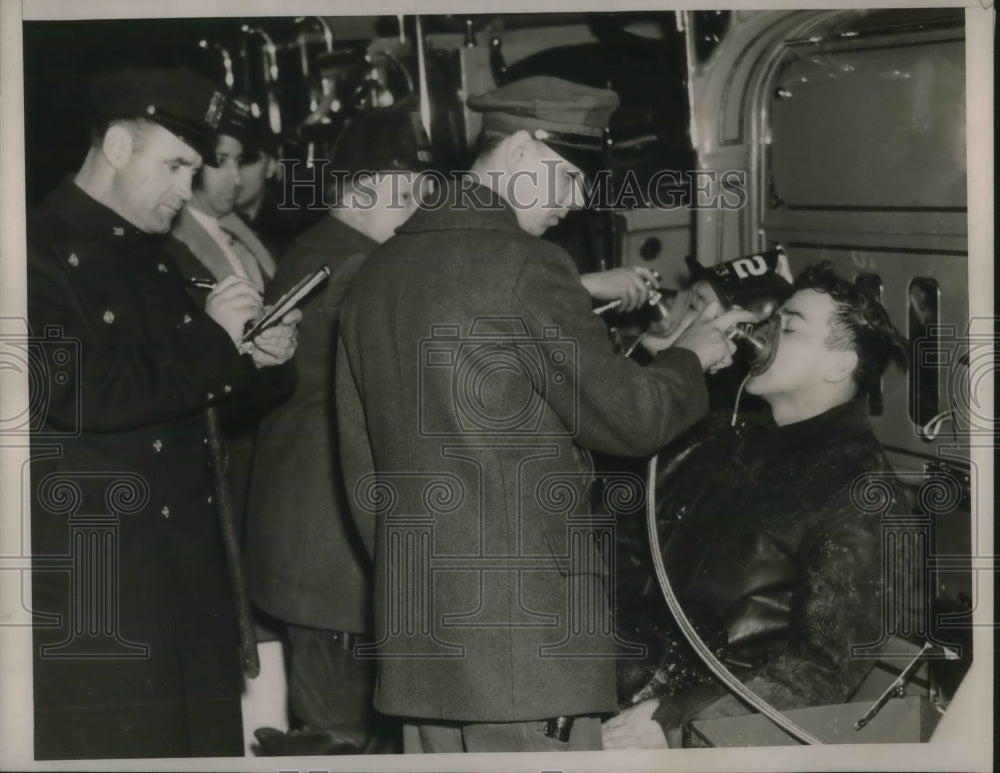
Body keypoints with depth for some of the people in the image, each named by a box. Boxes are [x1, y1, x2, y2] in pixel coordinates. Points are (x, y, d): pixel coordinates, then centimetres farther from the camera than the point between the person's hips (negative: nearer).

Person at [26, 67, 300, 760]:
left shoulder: (154, 260, 15)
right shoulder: (41, 250, -10)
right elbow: (70, 393, -21)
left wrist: (250, 355, 2)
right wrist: (210, 338, -14)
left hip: (185, 564, 8)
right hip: (87, 568, -7)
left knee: (203, 735, 9)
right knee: (109, 744, -2)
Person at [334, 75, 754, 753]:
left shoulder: (377, 272, 11)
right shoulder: (526, 268, -13)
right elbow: (626, 418, -8)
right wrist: (689, 358, 10)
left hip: (415, 624, 8)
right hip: (525, 616, -8)